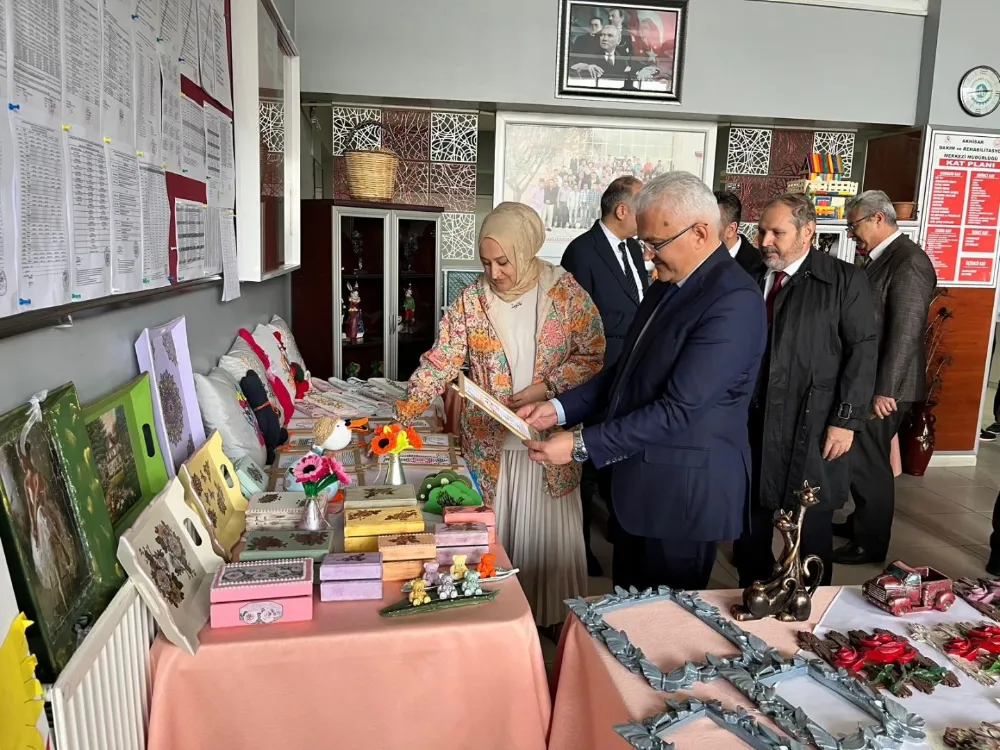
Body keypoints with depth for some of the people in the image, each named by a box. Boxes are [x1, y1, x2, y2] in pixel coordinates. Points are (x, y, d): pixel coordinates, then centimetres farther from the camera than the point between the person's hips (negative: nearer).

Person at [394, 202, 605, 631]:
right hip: (489, 443, 1)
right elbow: (440, 362, -9)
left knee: (547, 532, 12)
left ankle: (551, 617, 35)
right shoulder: (472, 300, -5)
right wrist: (402, 418, -18)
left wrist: (547, 387, -17)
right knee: (493, 533, 11)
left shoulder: (566, 293, -8)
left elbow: (594, 356, -4)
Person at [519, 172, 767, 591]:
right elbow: (628, 370, 13)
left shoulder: (734, 301, -22)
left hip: (682, 491, -8)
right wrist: (559, 408, 1)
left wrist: (581, 445, -24)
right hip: (639, 484, 8)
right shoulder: (669, 284, 8)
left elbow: (678, 410, -26)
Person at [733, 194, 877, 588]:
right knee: (749, 528, 13)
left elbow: (863, 352, -5)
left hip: (812, 431, -4)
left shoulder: (845, 280, -1)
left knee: (812, 533, 9)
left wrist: (845, 420, -11)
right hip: (751, 428, 4)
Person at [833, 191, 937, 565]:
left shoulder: (908, 262, -17)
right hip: (866, 379, 9)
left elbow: (905, 333, -21)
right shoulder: (878, 257, 11)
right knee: (860, 457, 19)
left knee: (868, 461, 1)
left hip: (884, 385, -9)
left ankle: (872, 542, 17)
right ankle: (861, 521, 36)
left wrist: (884, 391, -21)